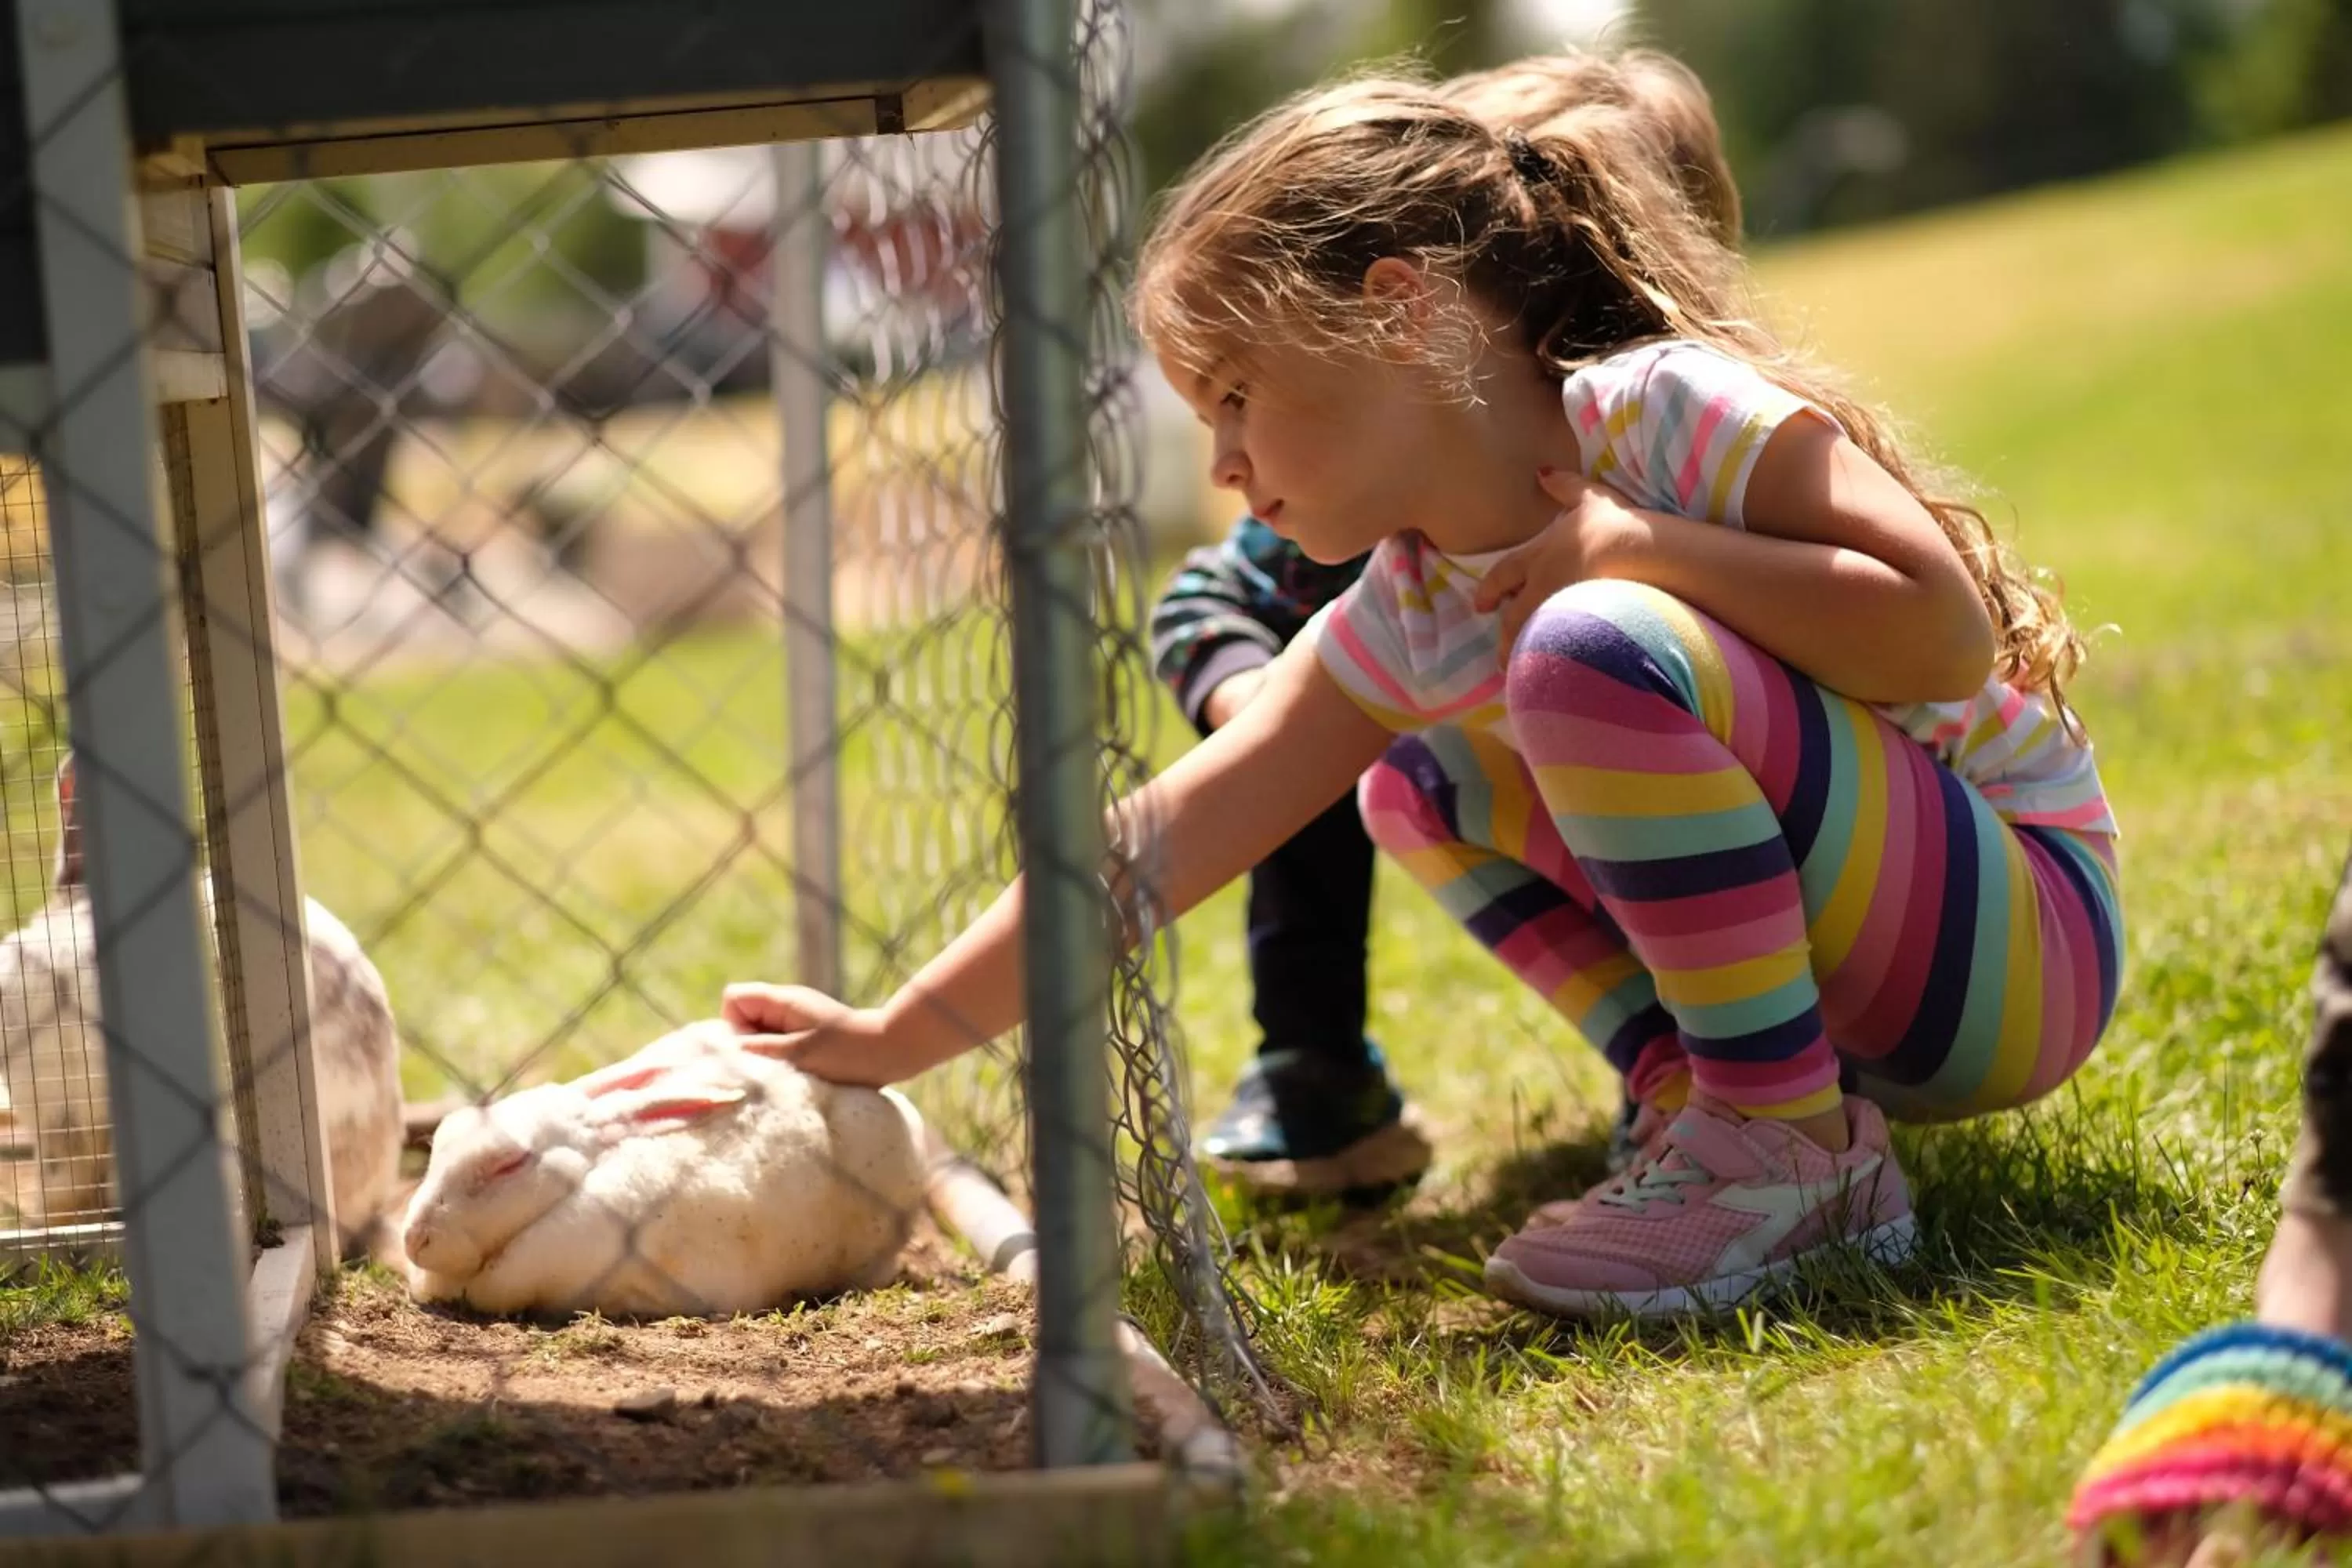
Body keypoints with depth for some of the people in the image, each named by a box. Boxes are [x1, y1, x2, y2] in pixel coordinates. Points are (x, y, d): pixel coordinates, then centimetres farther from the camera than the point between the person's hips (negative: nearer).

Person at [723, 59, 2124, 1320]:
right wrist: (899, 1038, 2)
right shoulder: (1409, 613, 5)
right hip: (1853, 996, 8)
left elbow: (1945, 630, -25)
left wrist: (1637, 548, -23)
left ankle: (1788, 1143, -16)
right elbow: (1173, 833, 4)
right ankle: (1707, 1097, -3)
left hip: (2029, 935, -8)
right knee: (1415, 789, 11)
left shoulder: (1667, 408, -15)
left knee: (1600, 649, -27)